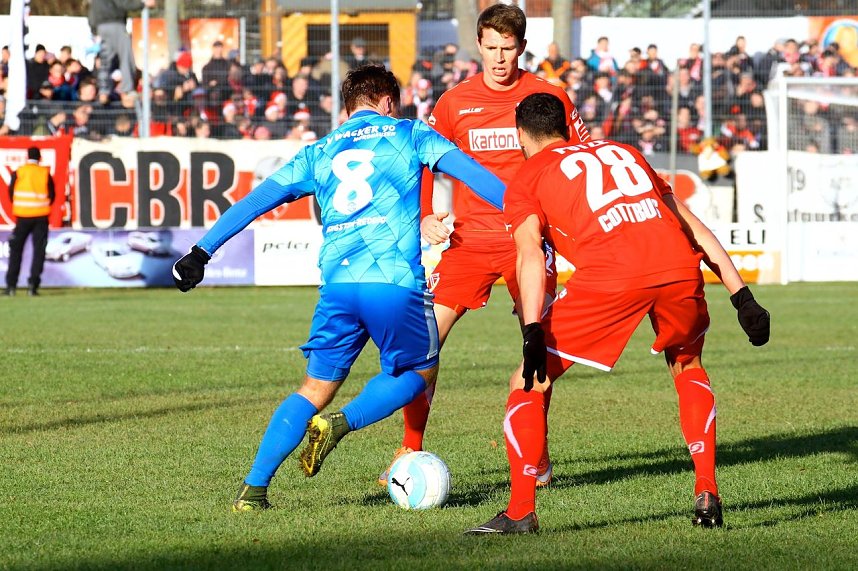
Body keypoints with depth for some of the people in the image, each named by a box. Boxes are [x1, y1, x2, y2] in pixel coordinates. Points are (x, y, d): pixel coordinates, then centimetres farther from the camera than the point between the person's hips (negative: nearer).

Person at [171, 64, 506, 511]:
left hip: (337, 284, 3)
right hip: (396, 281, -3)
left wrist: (202, 252, 22)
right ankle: (342, 423, -4)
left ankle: (253, 488, 3)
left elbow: (257, 199, 20)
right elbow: (470, 172, 5)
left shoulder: (320, 152, 23)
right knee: (419, 373, 19)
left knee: (316, 388, 14)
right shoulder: (408, 134, 15)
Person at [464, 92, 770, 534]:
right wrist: (742, 297, 26)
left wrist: (533, 333, -8)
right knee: (687, 368, 32)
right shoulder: (623, 151, 34)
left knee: (529, 382, 13)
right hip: (680, 267, 4)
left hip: (608, 280, -4)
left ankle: (520, 511, 8)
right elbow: (695, 229, 28)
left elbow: (530, 255, 1)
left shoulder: (527, 179, 20)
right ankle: (706, 494, 20)